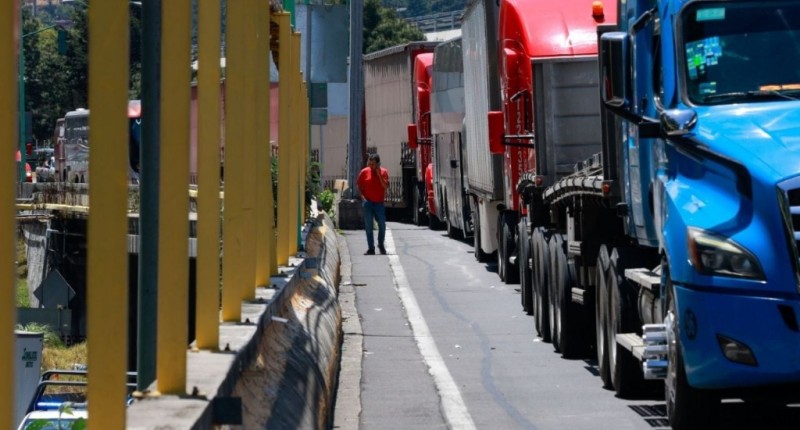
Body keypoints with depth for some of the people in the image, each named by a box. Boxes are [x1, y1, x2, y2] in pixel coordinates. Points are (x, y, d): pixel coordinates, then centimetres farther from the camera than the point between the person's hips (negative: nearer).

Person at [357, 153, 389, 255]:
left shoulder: (384, 172, 0)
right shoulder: (364, 172, 0)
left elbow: (386, 186, -11)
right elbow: (359, 186, 9)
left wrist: (379, 175, -17)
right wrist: (363, 196, -4)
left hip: (379, 203, 0)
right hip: (368, 202, 0)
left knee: (382, 225, 3)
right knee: (368, 226, -1)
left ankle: (381, 245, 24)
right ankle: (371, 248, 3)